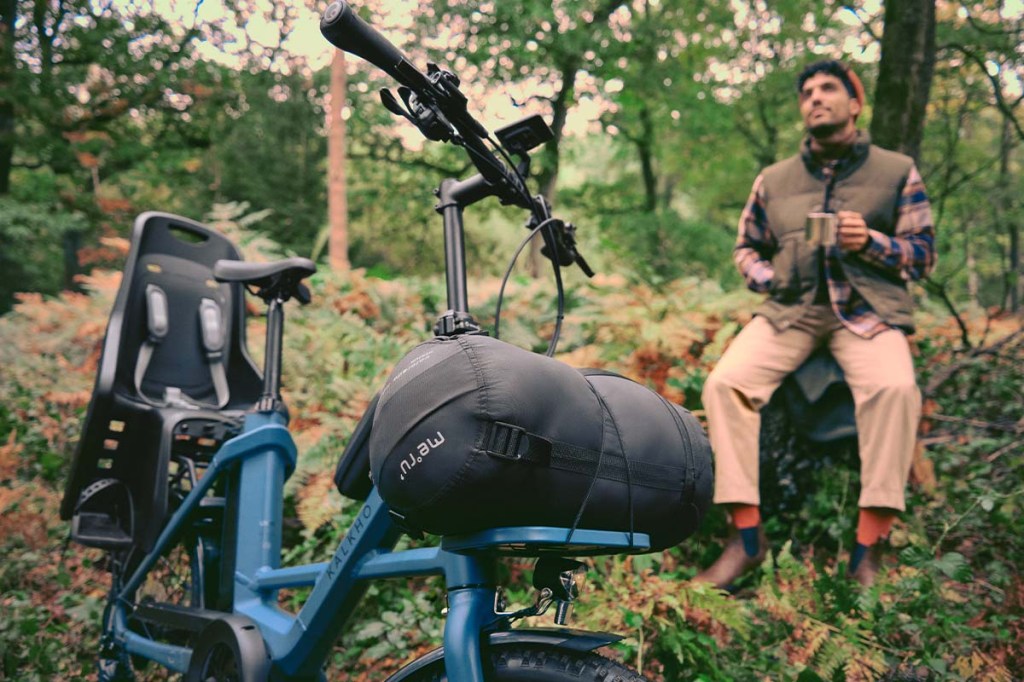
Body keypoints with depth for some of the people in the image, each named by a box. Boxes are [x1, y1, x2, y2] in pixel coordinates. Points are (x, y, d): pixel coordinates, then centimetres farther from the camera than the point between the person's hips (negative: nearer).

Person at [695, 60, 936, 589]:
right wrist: (768, 279, 4)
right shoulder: (773, 179, 18)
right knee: (724, 382, -25)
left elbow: (923, 254, 9)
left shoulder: (897, 171, 11)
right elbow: (746, 248, 26)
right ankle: (746, 536, -22)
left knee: (895, 387, -34)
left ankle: (868, 548, -27)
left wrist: (870, 242, -11)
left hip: (868, 308, -2)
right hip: (789, 309, 2)